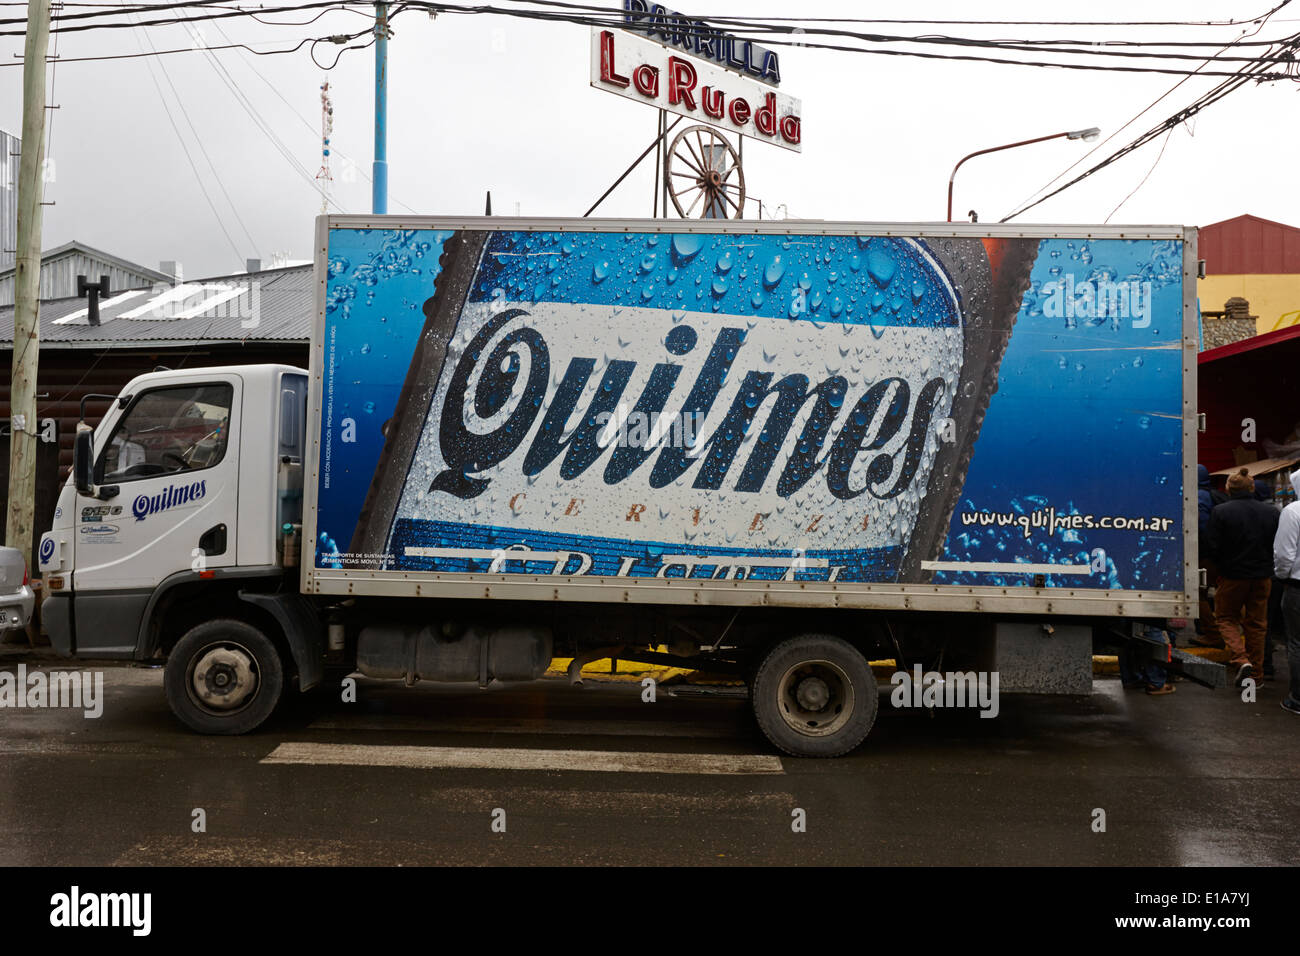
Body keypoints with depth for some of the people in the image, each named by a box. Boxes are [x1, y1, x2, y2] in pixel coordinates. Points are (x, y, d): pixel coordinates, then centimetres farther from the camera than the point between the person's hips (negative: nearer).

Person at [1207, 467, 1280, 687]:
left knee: (1226, 618, 12)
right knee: (1257, 623, 14)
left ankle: (1242, 660, -8)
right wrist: (1267, 566, 16)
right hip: (1263, 576, 4)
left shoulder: (1220, 512, -13)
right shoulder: (1272, 512, -1)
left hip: (1232, 575, -4)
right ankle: (1256, 672, 21)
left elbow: (1212, 546, -13)